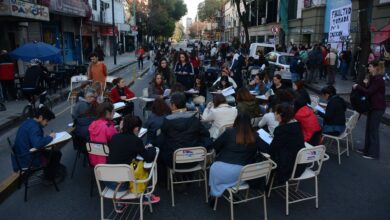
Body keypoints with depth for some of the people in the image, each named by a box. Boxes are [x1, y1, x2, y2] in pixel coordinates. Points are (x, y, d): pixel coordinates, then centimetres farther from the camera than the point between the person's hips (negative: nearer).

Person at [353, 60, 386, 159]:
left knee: (373, 129, -3)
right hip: (372, 106, 10)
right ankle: (367, 149, 25)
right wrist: (366, 84, -4)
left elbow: (369, 92, -22)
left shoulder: (378, 79, -19)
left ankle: (373, 153, 6)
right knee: (369, 128, 14)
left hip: (378, 108, -10)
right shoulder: (373, 77, 11)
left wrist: (357, 86, -14)